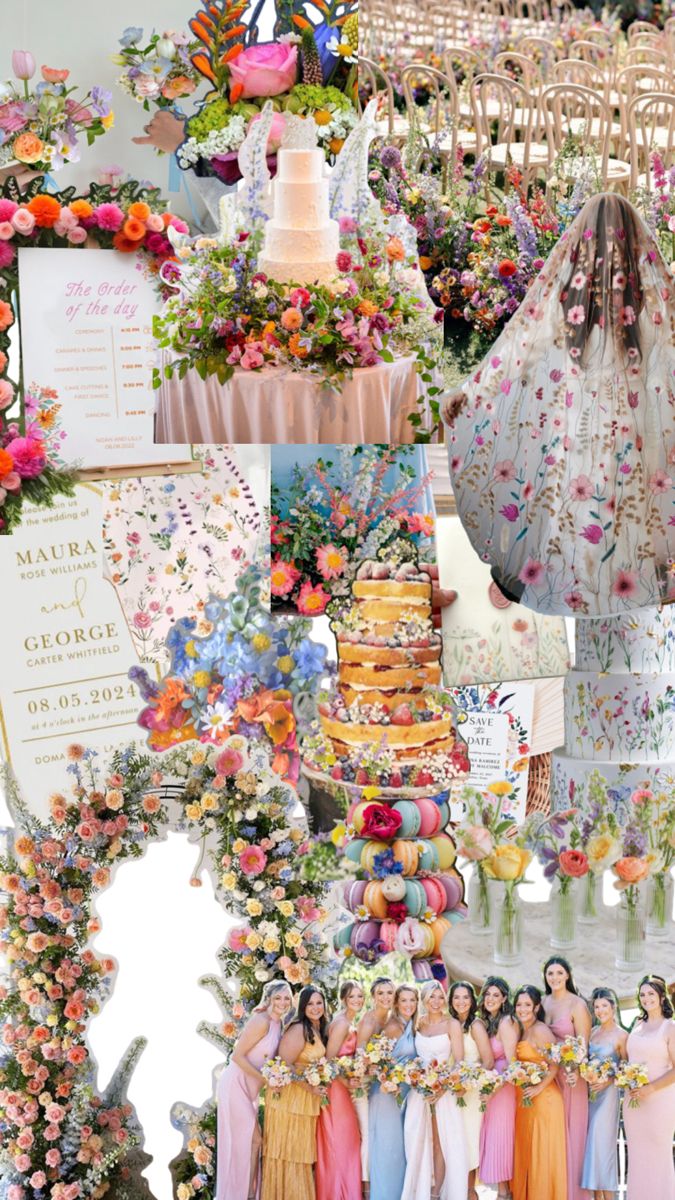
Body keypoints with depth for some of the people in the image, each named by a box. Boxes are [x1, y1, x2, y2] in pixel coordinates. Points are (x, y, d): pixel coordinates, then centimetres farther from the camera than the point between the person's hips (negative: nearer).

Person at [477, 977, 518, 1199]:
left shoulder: (506, 1022, -12)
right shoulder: (484, 1022, 13)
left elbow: (511, 1063, -15)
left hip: (503, 1086, -8)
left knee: (499, 1136, -4)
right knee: (489, 1136, 9)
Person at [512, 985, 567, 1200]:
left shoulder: (540, 1031, -14)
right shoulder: (520, 1031, 11)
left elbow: (555, 1065, -18)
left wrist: (539, 1088, -21)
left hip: (543, 1099, -8)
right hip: (523, 1099, 8)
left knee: (543, 1152, -1)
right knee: (525, 1152, 11)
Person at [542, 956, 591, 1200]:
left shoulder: (577, 1004, -8)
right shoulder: (542, 1002, 9)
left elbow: (584, 1043, -11)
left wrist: (576, 1070, -27)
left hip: (569, 1074, -5)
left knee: (570, 1131, -1)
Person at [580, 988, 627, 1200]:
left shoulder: (621, 1035, -5)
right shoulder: (592, 1032, 11)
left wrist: (608, 1082, -17)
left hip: (607, 1093, -6)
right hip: (588, 1092, 6)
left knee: (603, 1143, -8)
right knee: (591, 1143, 4)